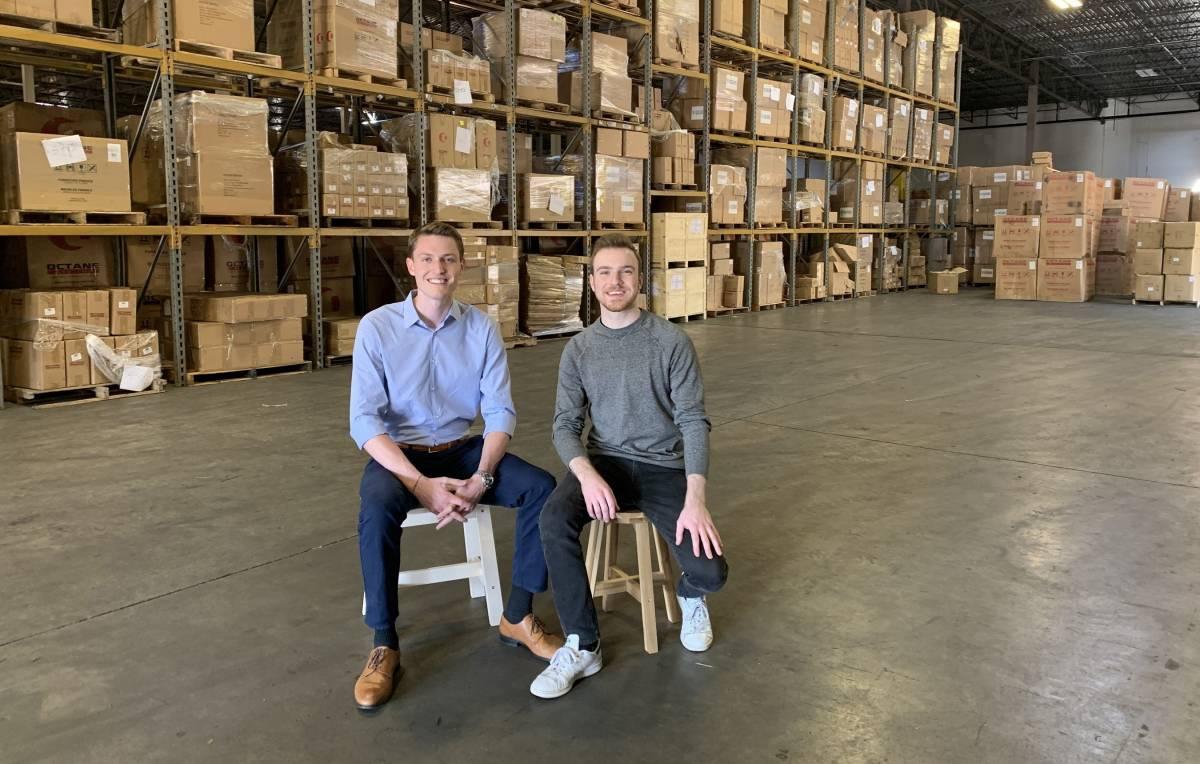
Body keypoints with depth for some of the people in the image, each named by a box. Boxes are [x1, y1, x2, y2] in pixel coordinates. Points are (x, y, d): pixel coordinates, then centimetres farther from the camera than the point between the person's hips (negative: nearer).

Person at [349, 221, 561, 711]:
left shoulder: (481, 329, -4)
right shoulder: (377, 327, -10)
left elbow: (500, 412, -4)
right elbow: (364, 421, -15)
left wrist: (481, 477, -21)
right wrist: (421, 484, -26)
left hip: (461, 449, 3)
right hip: (396, 454, -2)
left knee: (542, 488, -19)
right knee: (377, 508, -35)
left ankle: (518, 616, -2)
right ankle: (384, 644, -17)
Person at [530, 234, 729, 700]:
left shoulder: (672, 342, -7)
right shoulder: (578, 349, 3)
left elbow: (694, 422, -11)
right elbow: (565, 425, -2)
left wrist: (695, 500, -24)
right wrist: (587, 473, -24)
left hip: (663, 466, -1)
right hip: (605, 462, 2)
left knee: (711, 572, -20)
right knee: (553, 520, -31)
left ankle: (691, 595, 21)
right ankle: (582, 646, -14)